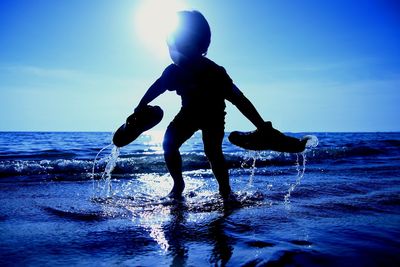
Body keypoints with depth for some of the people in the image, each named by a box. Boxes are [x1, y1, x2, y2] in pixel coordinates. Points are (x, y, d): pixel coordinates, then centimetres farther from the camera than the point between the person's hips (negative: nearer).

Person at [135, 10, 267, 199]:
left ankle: (225, 190, 2)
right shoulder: (175, 71, -24)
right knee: (169, 144, -12)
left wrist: (263, 128, -40)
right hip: (189, 113, 4)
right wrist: (138, 112, -2)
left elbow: (240, 100, -37)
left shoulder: (214, 73, -37)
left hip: (213, 116, -4)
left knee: (213, 153, -21)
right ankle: (178, 185, 5)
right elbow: (155, 89, -7)